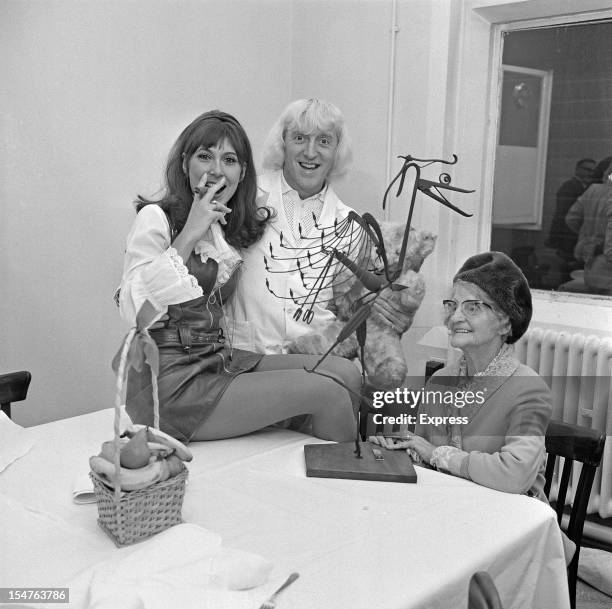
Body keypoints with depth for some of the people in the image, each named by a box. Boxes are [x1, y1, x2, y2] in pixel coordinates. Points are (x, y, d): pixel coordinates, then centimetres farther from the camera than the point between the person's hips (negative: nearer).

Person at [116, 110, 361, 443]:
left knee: (346, 372, -8)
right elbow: (135, 311, -20)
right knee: (327, 392, -15)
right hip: (170, 381, -7)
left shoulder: (232, 227, 14)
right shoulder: (155, 218, -8)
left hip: (219, 360, 8)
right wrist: (188, 236, -21)